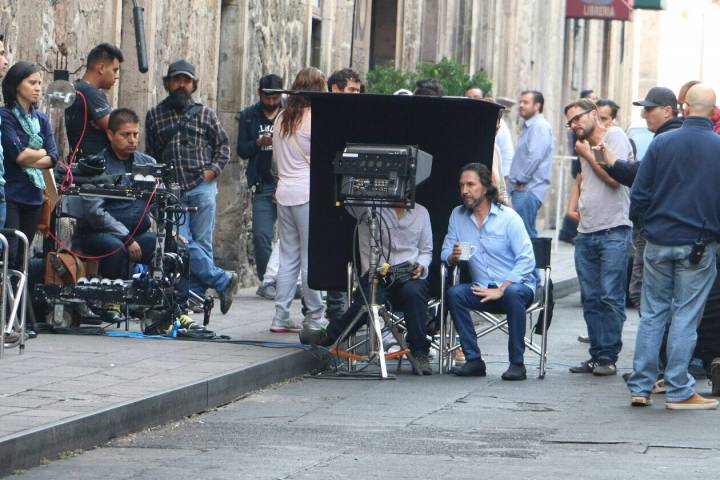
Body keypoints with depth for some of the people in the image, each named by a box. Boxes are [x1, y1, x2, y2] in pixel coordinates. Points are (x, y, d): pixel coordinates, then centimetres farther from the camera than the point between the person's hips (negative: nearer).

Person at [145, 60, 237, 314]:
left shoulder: (205, 114, 10)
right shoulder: (154, 116, 12)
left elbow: (223, 145, 15)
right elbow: (150, 153, 17)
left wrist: (214, 169, -1)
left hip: (202, 187, -1)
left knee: (201, 243, -2)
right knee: (182, 242, -11)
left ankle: (195, 293, 4)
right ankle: (222, 280, -3)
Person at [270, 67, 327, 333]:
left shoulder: (281, 119, 10)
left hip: (284, 192, 7)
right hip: (309, 193, -7)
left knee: (288, 257, 10)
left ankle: (281, 317, 9)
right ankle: (315, 318, 0)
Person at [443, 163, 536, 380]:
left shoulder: (508, 217, -10)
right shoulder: (458, 215, 5)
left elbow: (526, 260, -15)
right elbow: (445, 252, 8)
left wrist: (501, 290, -24)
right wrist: (453, 256, -18)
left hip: (517, 285, -4)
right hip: (482, 289, 4)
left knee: (513, 293, -38)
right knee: (454, 293, -25)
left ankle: (517, 364, -29)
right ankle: (474, 360, -21)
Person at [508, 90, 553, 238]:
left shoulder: (540, 126, -10)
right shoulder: (528, 126, 21)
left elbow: (535, 156, -19)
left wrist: (520, 180, -15)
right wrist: (513, 179, 15)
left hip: (529, 189, -10)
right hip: (522, 189, 10)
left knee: (525, 234, -12)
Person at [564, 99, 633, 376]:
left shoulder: (615, 137, -4)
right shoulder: (584, 146, 20)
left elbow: (614, 177, -15)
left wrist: (588, 155, -4)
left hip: (613, 231, -8)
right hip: (586, 233, 8)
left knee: (611, 299, -8)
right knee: (591, 300, 7)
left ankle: (608, 358, -7)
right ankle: (596, 356, 10)